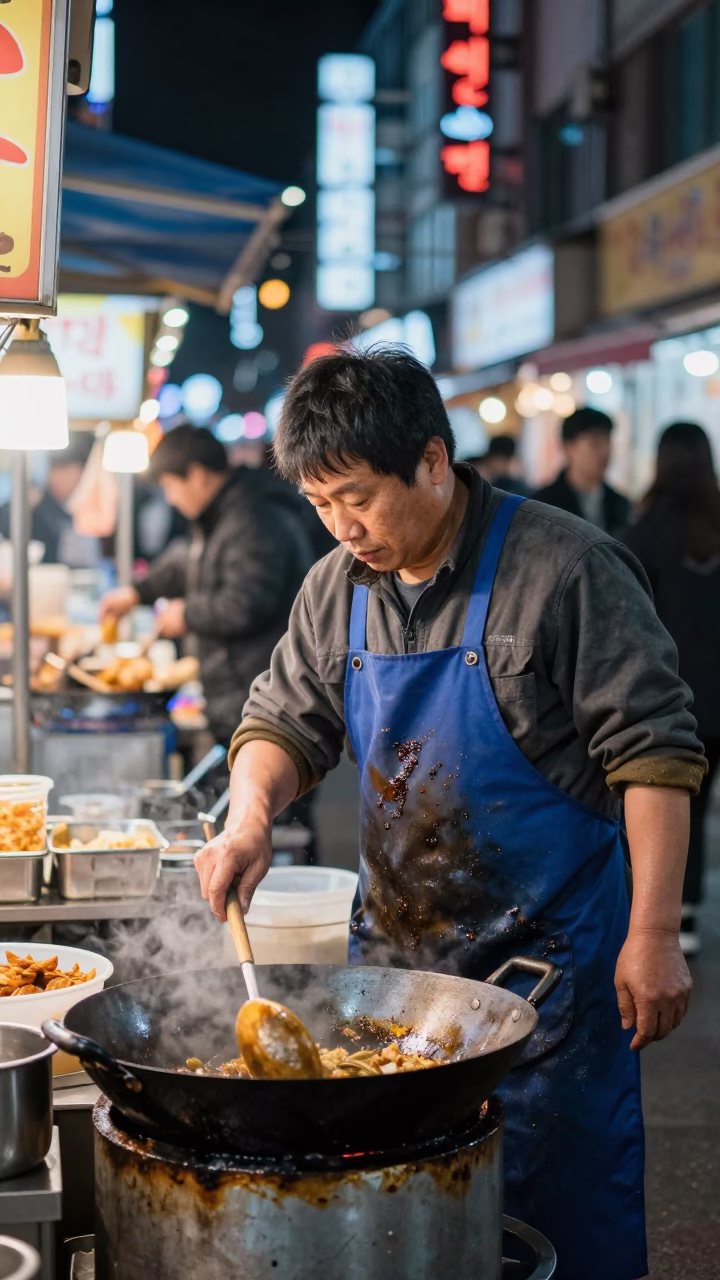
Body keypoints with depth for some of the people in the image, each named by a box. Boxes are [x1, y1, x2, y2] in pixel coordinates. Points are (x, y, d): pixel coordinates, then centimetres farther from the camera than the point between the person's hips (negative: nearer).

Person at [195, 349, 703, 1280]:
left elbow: (654, 752, -14)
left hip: (548, 958, -5)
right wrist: (251, 818, -10)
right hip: (393, 954, 6)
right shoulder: (335, 589, 4)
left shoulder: (566, 569, -14)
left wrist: (652, 938, -17)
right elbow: (286, 722, 12)